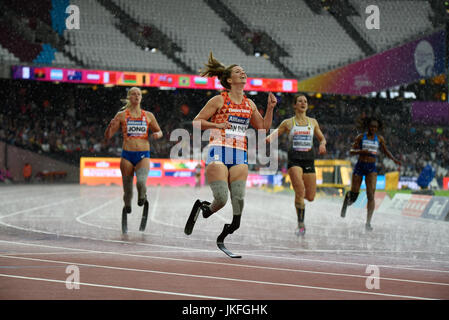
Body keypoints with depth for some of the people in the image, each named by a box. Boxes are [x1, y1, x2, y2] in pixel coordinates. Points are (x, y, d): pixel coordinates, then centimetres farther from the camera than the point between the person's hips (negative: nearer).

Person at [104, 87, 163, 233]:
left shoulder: (148, 115, 9)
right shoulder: (122, 115, 4)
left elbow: (159, 131, 23)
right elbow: (107, 136, 4)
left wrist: (157, 134, -2)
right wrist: (111, 126, -18)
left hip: (143, 156, 0)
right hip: (127, 156, 0)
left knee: (141, 182, -27)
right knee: (127, 191, 2)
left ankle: (142, 197, 6)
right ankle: (126, 208, 27)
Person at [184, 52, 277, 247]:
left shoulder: (249, 104, 17)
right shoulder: (219, 100, 2)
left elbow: (263, 128, 23)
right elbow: (196, 122, 1)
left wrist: (270, 108, 11)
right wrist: (217, 125, -13)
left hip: (240, 156, 4)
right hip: (218, 152, -4)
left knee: (239, 199, -13)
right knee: (221, 198, -15)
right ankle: (200, 207, 16)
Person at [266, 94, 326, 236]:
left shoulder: (313, 122, 12)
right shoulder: (288, 123, 5)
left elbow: (322, 138, 20)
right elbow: (275, 134, 8)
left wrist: (322, 144, -3)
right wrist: (270, 138, -16)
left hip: (309, 160, 3)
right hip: (294, 159, -3)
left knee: (310, 197, -1)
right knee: (300, 190, -23)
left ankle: (299, 195, 37)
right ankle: (301, 224, -14)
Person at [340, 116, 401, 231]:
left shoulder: (379, 138, 6)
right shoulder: (361, 137, 1)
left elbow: (386, 151, 19)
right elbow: (351, 151, -1)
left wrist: (394, 159, 2)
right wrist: (361, 151, -20)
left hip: (372, 168, 1)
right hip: (360, 166, -1)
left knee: (371, 194, -15)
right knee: (353, 195, 1)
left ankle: (368, 223, -14)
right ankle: (347, 198, 41)